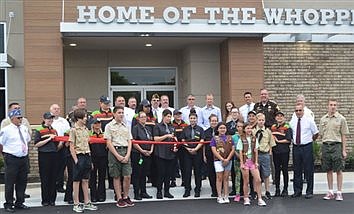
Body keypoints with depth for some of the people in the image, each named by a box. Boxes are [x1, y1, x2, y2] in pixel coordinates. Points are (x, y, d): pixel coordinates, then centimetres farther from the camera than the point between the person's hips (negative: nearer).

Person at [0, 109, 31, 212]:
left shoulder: (24, 128, 8)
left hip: (24, 158, 6)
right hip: (11, 159, -6)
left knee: (22, 182, 13)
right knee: (10, 182, 0)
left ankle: (19, 203, 25)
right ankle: (8, 204, 12)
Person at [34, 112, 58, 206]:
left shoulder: (54, 131, 16)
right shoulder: (39, 130, -2)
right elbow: (36, 144, -9)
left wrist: (62, 142, 4)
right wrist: (48, 139, -13)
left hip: (54, 155, 5)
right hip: (44, 156, -5)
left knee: (53, 178, 7)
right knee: (45, 179, -1)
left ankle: (52, 199, 14)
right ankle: (45, 200, 7)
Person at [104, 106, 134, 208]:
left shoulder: (126, 126, 15)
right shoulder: (109, 126, 1)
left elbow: (129, 142, 12)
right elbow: (109, 143, -5)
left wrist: (128, 155, -2)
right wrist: (118, 156, -11)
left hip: (125, 151, 4)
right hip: (114, 151, -3)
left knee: (127, 176, -1)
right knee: (116, 176, 3)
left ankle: (126, 197, 14)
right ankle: (119, 199, 9)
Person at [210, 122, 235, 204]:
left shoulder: (229, 138, 10)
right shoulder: (215, 138, 3)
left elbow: (233, 149, 4)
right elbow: (214, 150, -5)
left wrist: (227, 159, -9)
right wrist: (222, 159, -13)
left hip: (228, 160, 2)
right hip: (218, 160, -2)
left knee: (226, 178, 5)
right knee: (219, 178, -3)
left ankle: (226, 196, 8)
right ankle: (219, 197, 0)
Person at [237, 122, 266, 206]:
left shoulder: (254, 139, 8)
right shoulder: (241, 139, -1)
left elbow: (256, 151, 9)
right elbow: (240, 152, -2)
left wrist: (256, 162, 2)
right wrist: (242, 163, -7)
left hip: (253, 161, 3)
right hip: (245, 161, -3)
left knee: (258, 180, -6)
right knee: (246, 181, 2)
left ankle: (260, 199, -1)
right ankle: (246, 199, 14)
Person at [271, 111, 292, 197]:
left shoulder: (287, 127, -4)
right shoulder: (273, 127, 13)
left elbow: (289, 140, -12)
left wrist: (278, 141, -9)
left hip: (284, 151, -5)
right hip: (275, 151, 5)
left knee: (284, 170, 1)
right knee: (276, 170, 8)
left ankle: (285, 189, 8)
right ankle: (277, 189, 15)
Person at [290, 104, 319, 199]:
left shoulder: (309, 121, -2)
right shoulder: (292, 122, 7)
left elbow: (316, 133, 6)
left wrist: (310, 140, 7)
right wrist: (293, 140, 7)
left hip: (307, 147, -3)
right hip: (296, 147, 3)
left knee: (308, 170, 1)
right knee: (297, 170, 8)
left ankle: (309, 192, 8)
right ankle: (297, 191, 17)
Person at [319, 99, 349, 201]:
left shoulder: (341, 119, 0)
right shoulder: (323, 119, 10)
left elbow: (344, 135, 0)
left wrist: (344, 150, -4)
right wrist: (323, 147, 8)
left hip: (337, 145, -3)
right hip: (325, 146, 3)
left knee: (339, 170, -1)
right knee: (329, 170, 8)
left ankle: (339, 192, 6)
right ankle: (330, 192, 15)